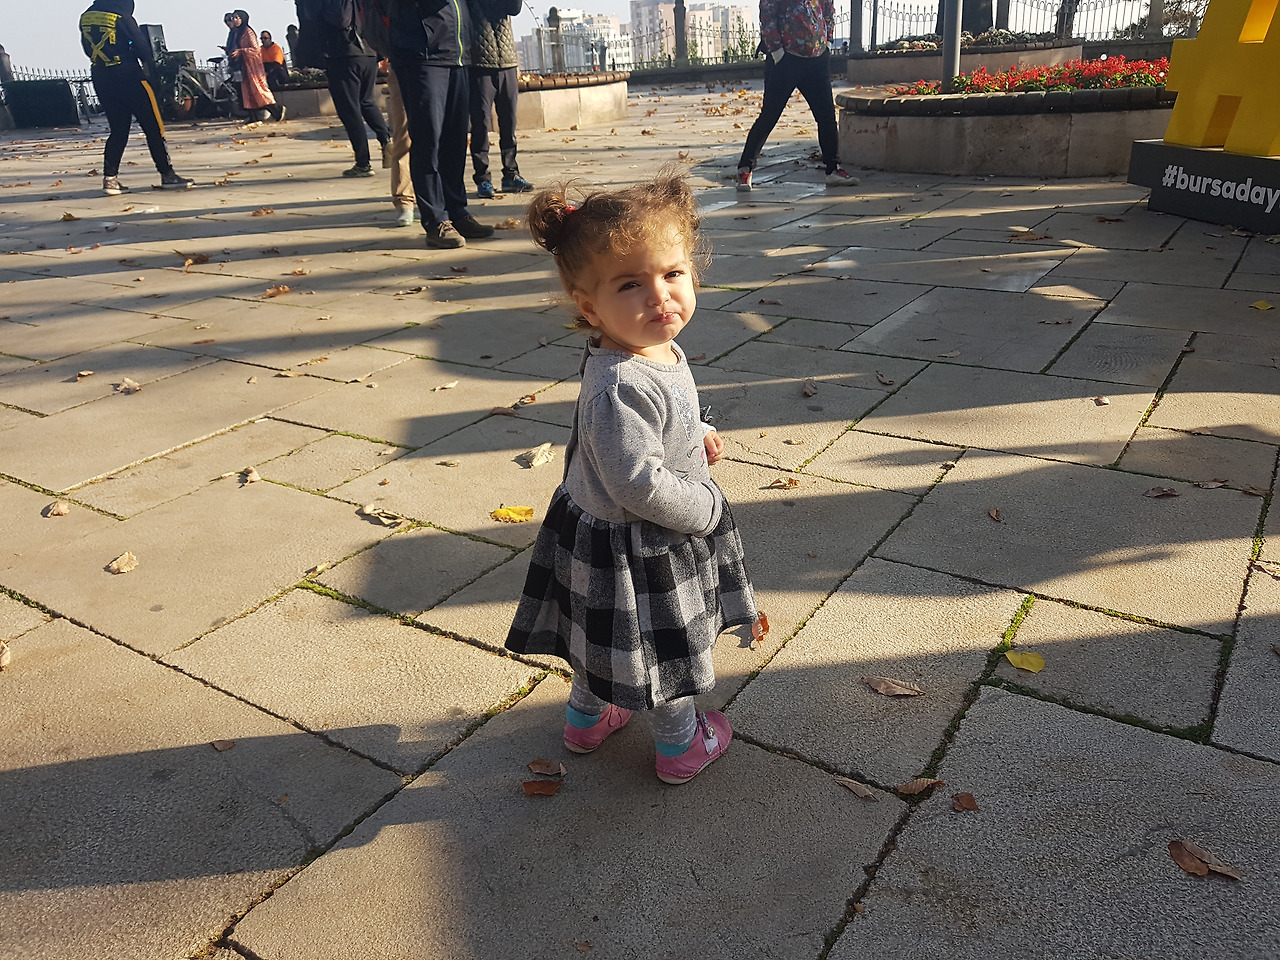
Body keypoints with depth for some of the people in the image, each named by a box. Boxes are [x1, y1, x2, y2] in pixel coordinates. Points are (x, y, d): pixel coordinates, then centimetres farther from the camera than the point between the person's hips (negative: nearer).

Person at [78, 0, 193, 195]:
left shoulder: (85, 18, 9)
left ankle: (110, 178, 4)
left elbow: (88, 49, 13)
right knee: (153, 127, 1)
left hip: (100, 80, 6)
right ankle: (167, 175, 1)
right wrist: (149, 66, 11)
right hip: (128, 76, -6)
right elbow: (141, 45, -7)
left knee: (118, 129, 12)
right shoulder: (121, 16, -10)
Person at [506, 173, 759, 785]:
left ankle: (586, 719, 55)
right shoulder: (620, 390, -36)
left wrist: (696, 438, -2)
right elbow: (641, 486, -35)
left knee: (608, 642, 30)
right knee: (668, 650, 16)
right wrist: (707, 505, -19)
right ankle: (681, 746, 43)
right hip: (636, 552, -9)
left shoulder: (657, 349, -4)